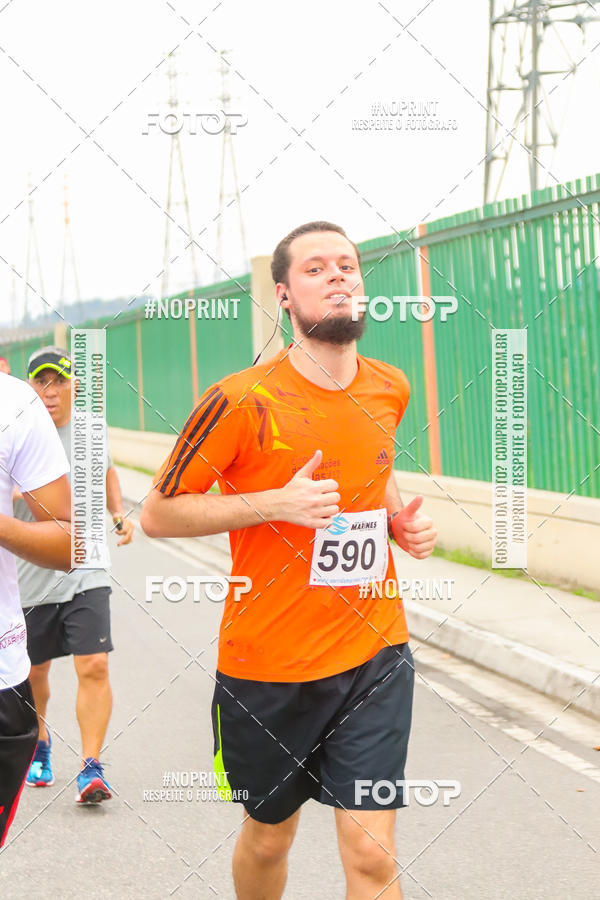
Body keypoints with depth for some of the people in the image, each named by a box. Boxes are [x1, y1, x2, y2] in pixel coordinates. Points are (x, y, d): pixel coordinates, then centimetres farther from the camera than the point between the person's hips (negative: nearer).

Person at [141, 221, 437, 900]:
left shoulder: (389, 390, 3)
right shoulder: (243, 400, -14)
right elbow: (157, 514, -9)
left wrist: (400, 519, 4)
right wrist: (278, 501, -20)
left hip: (374, 655, 3)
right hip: (268, 664, -3)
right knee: (268, 838, 17)